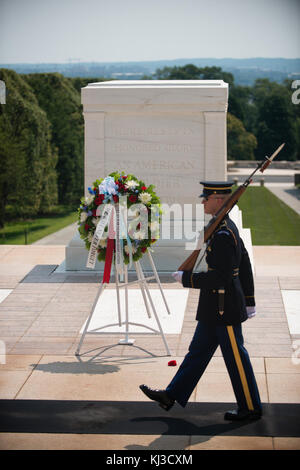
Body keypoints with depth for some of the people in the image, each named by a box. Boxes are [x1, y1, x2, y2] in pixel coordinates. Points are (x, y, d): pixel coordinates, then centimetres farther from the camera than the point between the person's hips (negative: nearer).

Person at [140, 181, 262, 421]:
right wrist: (249, 300, 21)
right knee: (198, 351, 15)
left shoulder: (223, 234, -22)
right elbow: (245, 265, 16)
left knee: (236, 358, 2)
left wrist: (186, 278, -16)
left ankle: (251, 408, 15)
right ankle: (172, 395, 23)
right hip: (214, 309, 10)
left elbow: (222, 277, -26)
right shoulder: (228, 226, 10)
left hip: (224, 308, -10)